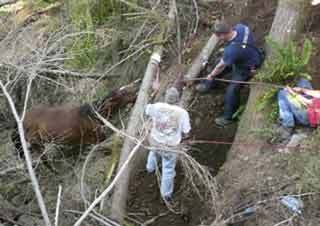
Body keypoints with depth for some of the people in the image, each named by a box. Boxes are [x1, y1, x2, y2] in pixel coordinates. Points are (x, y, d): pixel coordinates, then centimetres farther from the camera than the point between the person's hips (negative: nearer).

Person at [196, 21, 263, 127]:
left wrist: (211, 75, -3)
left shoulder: (231, 50, -42)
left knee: (232, 89, -6)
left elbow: (221, 66, -23)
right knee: (221, 60, 17)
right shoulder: (240, 27, -25)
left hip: (246, 67, -9)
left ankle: (228, 117, 16)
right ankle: (209, 84, 42)